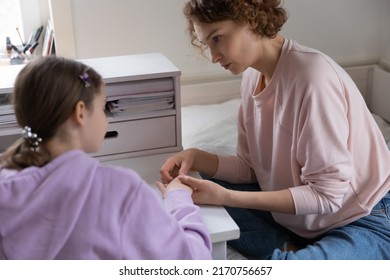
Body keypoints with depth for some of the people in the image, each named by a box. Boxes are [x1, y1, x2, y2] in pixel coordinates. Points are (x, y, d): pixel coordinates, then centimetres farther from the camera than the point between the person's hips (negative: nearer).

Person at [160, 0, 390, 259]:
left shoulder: (313, 74, -25)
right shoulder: (253, 75, -1)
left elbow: (326, 195, -24)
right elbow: (250, 167, 4)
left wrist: (226, 197, -28)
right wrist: (195, 157, -14)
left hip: (362, 221, -8)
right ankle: (291, 253, -5)